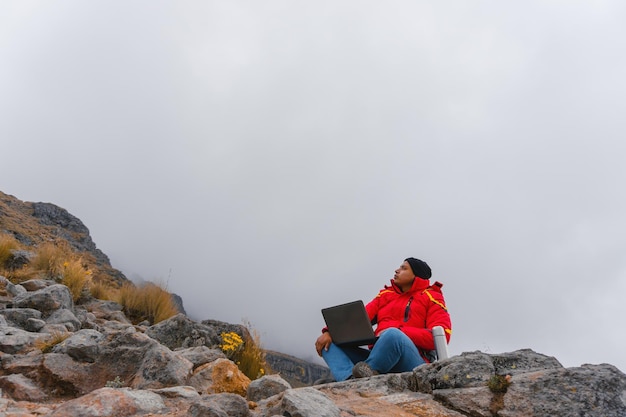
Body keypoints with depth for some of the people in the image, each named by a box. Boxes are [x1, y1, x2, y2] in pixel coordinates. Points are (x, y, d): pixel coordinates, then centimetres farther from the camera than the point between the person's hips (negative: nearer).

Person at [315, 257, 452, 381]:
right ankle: (350, 379, -34)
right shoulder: (385, 294, 25)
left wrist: (399, 332, -16)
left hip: (411, 363, -6)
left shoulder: (431, 298, 10)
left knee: (392, 335, -36)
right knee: (329, 342, -6)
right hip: (379, 358, 6)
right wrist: (329, 331, -3)